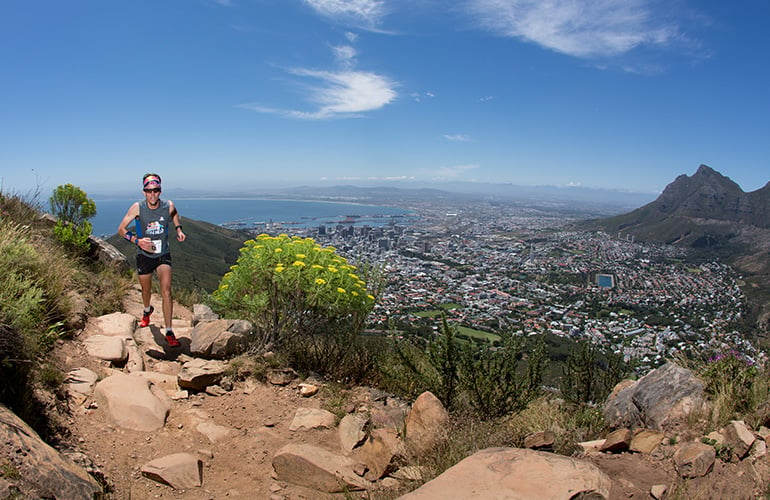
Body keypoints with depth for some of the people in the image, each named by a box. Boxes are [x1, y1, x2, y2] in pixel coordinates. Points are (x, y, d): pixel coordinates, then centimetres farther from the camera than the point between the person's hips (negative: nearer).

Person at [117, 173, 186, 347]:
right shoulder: (138, 207, -17)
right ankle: (147, 310, 56)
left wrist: (178, 229, -1)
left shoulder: (168, 206, -13)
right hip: (144, 256, 1)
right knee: (146, 290, 20)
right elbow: (121, 229, -9)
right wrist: (137, 240, -26)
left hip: (163, 255, -1)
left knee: (166, 291, -15)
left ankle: (169, 332, -8)